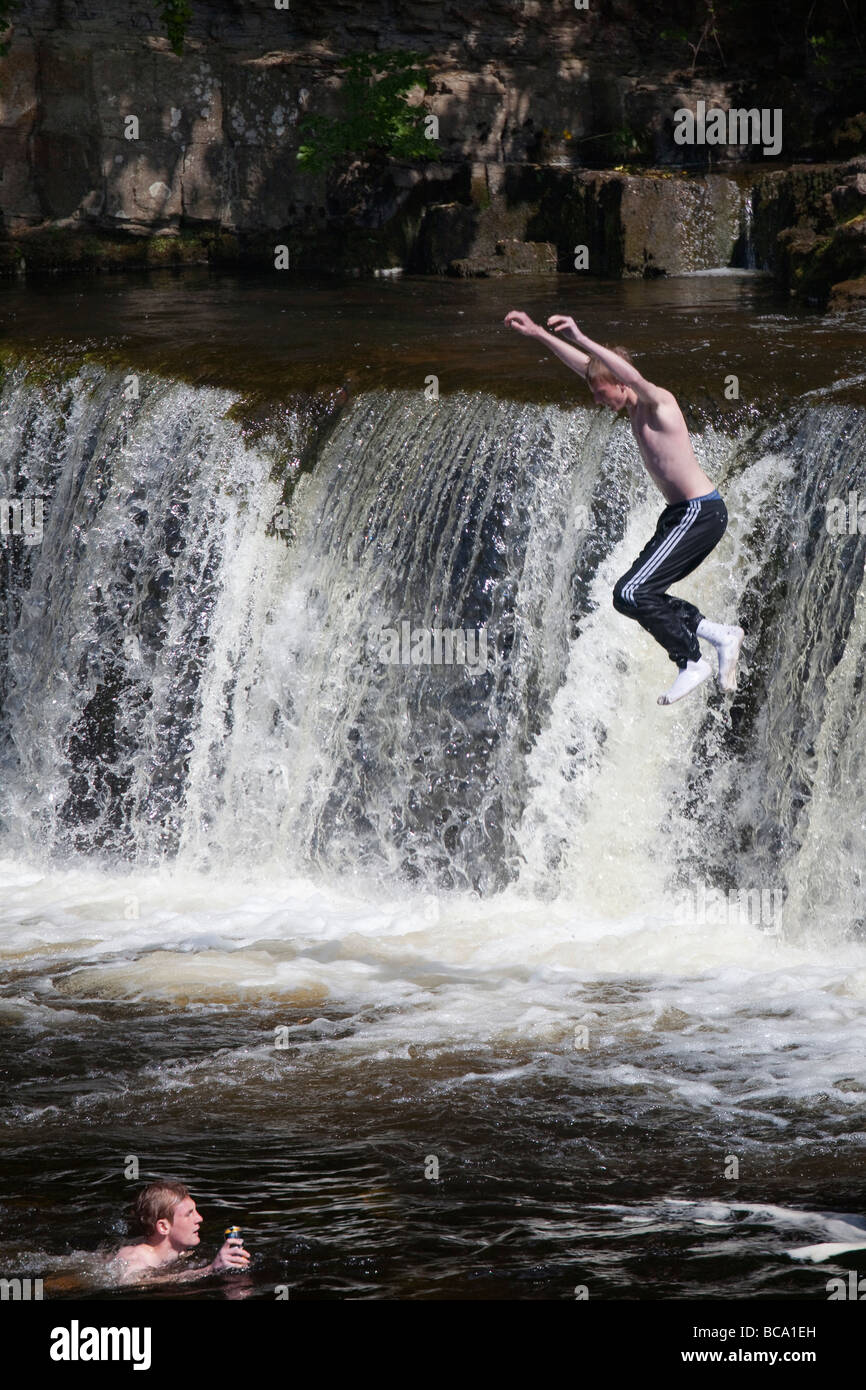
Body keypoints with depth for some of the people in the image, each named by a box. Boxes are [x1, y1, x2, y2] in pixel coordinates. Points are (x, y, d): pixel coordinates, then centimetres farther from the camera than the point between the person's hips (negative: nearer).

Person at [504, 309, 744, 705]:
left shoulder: (658, 402, -15)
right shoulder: (634, 405, 9)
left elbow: (631, 375, -38)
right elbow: (583, 365, 17)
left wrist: (580, 338, -46)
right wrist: (538, 334, 16)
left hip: (701, 514, -10)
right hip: (680, 513, 10)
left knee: (630, 593, -15)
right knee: (640, 594, 11)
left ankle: (691, 663, -10)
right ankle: (721, 634, 13)